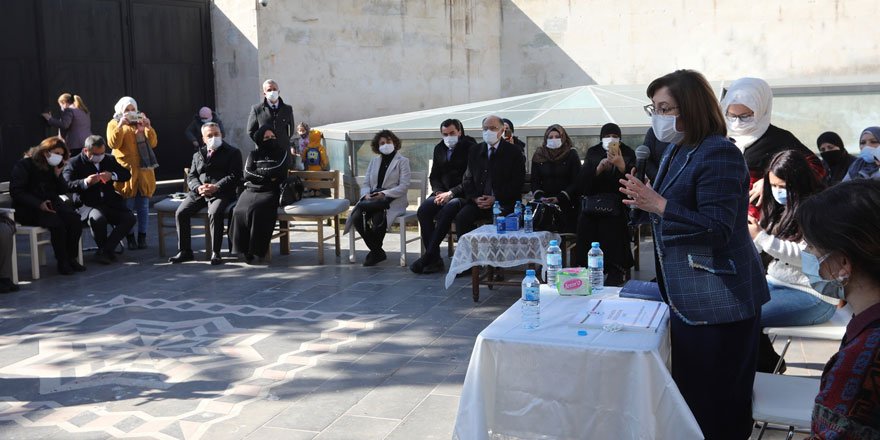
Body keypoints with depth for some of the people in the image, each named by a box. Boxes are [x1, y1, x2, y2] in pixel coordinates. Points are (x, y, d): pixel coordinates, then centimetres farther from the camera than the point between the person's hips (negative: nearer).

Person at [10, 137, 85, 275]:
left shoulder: (53, 166, 13)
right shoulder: (24, 165, -6)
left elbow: (62, 191, 13)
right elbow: (16, 191, -14)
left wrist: (58, 174, -5)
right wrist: (39, 204, -24)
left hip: (51, 204, 6)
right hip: (28, 209, -6)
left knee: (75, 219, -22)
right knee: (57, 223, -32)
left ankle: (71, 257, -13)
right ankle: (62, 262, -19)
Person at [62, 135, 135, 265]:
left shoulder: (109, 160, 15)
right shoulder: (74, 163, 0)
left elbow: (127, 175, 9)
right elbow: (66, 185, -13)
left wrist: (112, 175, -13)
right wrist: (85, 182, -32)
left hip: (110, 202, 5)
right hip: (86, 204, -5)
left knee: (130, 218, -19)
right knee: (98, 218, -37)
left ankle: (105, 251, -11)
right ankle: (107, 250, -10)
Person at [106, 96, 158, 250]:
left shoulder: (141, 123, 17)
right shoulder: (114, 124, 8)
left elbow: (153, 143, 7)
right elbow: (113, 144, -9)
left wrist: (148, 127, -6)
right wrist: (120, 126, -17)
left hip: (143, 170, 3)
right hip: (126, 170, -3)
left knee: (143, 206, 4)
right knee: (128, 207, -2)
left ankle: (142, 237, 10)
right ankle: (130, 238, 4)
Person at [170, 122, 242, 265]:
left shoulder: (233, 153, 9)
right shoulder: (198, 155, 23)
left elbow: (234, 176, -3)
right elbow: (191, 176, 15)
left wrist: (216, 187, -18)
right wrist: (198, 187, -10)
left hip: (221, 193, -5)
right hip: (199, 192, 5)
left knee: (215, 213, -34)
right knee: (181, 213, -17)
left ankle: (215, 253, -25)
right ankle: (184, 251, -6)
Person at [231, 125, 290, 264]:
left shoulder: (282, 153, 13)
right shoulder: (253, 155, 21)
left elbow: (279, 170, -6)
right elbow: (247, 174, 5)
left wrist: (259, 172, 2)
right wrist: (268, 177, -3)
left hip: (270, 191, -3)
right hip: (251, 190, 3)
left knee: (257, 210, -33)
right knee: (240, 210, -28)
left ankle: (257, 250, -26)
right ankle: (244, 249, -22)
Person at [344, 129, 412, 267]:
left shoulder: (402, 161, 7)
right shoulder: (374, 161, 22)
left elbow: (404, 186, -5)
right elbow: (366, 184, 16)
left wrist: (384, 194, -18)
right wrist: (366, 195, -8)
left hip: (392, 200, -5)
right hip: (373, 199, 5)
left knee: (378, 218, -36)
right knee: (357, 217, -25)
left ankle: (375, 251, -10)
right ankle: (377, 251, -9)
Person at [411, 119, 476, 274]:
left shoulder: (470, 148, -4)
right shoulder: (439, 148, 16)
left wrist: (451, 193, -18)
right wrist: (439, 192, -3)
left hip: (462, 194, -5)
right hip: (442, 192, 6)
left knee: (447, 211, -35)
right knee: (423, 210, -23)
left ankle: (428, 257, -28)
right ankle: (434, 259, -22)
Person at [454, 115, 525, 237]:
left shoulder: (513, 152, 3)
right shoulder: (475, 151, 15)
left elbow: (517, 182, -2)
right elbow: (467, 179, 14)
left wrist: (496, 199, -12)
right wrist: (475, 198, -5)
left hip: (503, 203, -3)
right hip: (478, 201, 3)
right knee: (462, 217, -24)